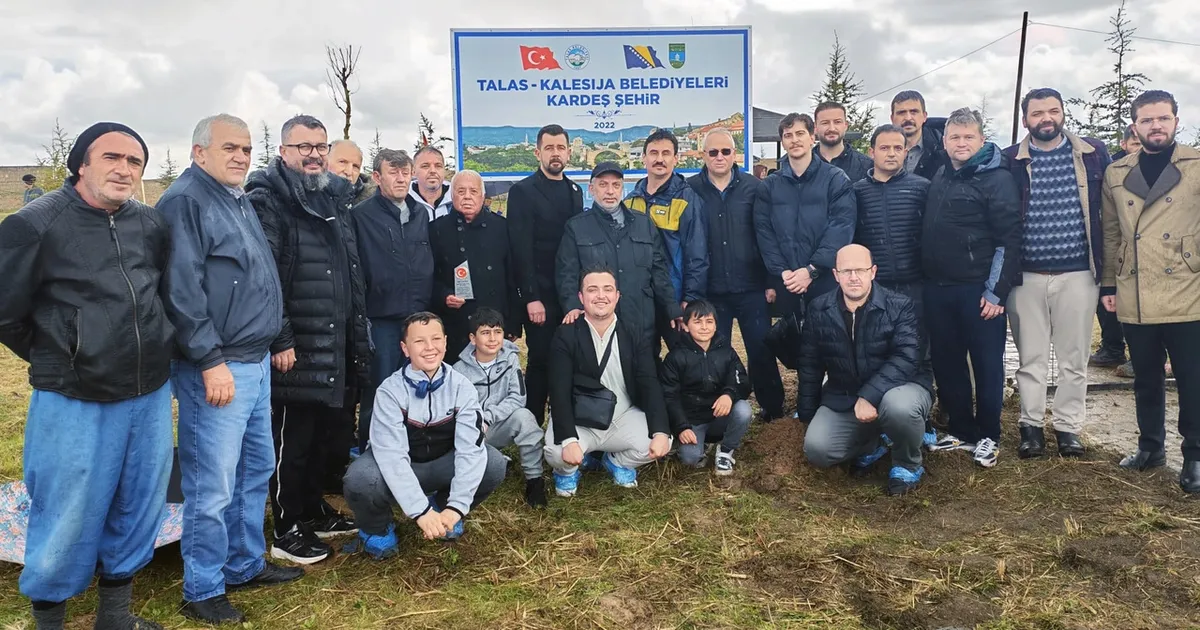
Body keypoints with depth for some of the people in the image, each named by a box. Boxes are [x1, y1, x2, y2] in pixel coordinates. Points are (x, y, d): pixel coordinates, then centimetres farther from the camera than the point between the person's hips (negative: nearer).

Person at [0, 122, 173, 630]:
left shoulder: (152, 224, 4)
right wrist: (56, 360, 6)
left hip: (151, 396, 5)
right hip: (74, 403, -5)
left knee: (141, 509, 14)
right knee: (67, 518, 5)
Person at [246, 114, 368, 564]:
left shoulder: (335, 198, 16)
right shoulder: (268, 201, -9)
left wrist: (357, 334, 18)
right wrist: (279, 340, -20)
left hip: (338, 345, 8)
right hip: (297, 347, -8)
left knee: (326, 434, 17)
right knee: (292, 439, 2)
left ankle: (313, 511, 33)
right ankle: (287, 531, 15)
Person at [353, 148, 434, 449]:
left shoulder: (421, 214, 12)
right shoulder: (362, 215, -5)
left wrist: (429, 304, 12)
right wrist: (360, 317, -11)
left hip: (419, 317, 5)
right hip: (381, 320, -5)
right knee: (378, 395, 3)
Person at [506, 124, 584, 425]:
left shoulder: (574, 191, 14)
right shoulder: (522, 191, -4)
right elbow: (521, 250, -11)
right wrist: (531, 297, -16)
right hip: (541, 297, -5)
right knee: (541, 362, 0)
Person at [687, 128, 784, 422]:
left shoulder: (753, 187, 0)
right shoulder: (690, 190, -2)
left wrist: (771, 281, -1)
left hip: (751, 288, 0)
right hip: (710, 291, 0)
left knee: (761, 349, 7)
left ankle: (772, 407, 24)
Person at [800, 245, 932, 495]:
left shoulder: (900, 306, -11)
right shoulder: (819, 310, 0)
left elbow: (906, 358, -23)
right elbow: (810, 365, 7)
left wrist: (870, 396, -34)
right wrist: (807, 416, 9)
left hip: (897, 387, -3)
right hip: (842, 399, 3)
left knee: (899, 406, -39)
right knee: (816, 451, -19)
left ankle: (908, 465, -5)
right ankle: (870, 443, 16)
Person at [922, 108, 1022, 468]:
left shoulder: (997, 178, -7)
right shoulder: (939, 178, 12)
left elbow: (1010, 239, -12)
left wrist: (997, 290, -15)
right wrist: (927, 279, 12)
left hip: (979, 290, -6)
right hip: (937, 289, 6)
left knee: (987, 365, 4)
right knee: (946, 363, 12)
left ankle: (988, 436, 18)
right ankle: (961, 431, 26)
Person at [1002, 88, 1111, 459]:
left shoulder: (1093, 154, 4)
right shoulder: (1009, 161, 1)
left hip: (1078, 273, 1)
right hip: (1026, 275, 0)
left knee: (1074, 358, 8)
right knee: (1031, 357, 7)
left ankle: (1068, 426, 19)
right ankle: (1031, 425, 18)